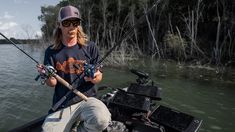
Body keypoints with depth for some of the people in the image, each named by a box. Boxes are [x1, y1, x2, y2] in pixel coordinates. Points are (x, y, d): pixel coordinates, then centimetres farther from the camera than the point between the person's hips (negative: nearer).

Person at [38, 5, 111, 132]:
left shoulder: (90, 47, 0)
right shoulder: (51, 51, 4)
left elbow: (99, 77, 4)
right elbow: (52, 84, 6)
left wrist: (95, 77, -20)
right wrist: (49, 78, -18)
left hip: (86, 99, -1)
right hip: (61, 105, 2)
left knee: (101, 120, -30)